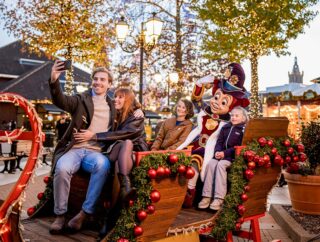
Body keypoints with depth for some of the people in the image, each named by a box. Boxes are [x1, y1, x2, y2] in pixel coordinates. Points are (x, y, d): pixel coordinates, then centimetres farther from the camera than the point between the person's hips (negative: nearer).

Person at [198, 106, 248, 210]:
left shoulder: (244, 129, 1)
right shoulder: (225, 127, 19)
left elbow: (239, 147, -9)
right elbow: (219, 142, 15)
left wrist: (225, 153, -18)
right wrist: (217, 151, -6)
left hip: (233, 156, -5)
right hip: (222, 154, 5)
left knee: (221, 165, -32)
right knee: (210, 164, -23)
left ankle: (219, 198, -33)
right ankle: (207, 196, -24)